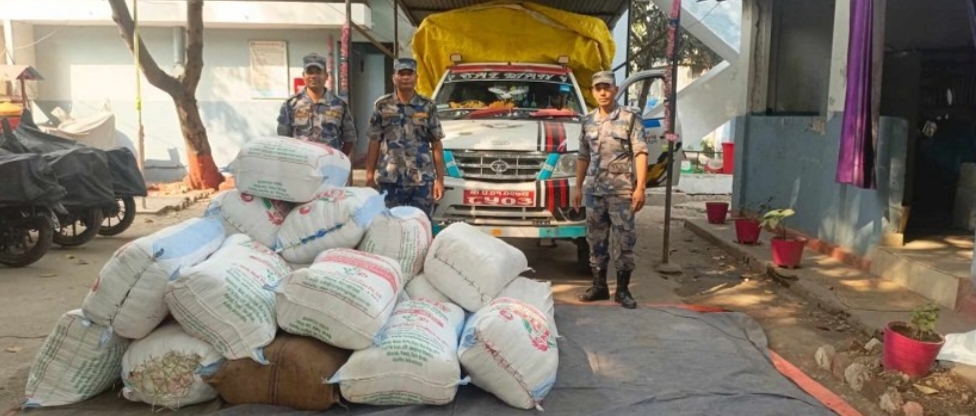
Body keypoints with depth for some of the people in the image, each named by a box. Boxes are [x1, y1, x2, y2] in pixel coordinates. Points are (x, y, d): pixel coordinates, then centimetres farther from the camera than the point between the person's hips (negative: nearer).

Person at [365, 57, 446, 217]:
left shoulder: (428, 107, 6)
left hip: (422, 180, 0)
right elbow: (374, 143, 7)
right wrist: (370, 176, 1)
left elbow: (436, 145, 5)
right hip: (390, 180, 0)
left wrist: (440, 179, -1)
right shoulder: (382, 105, 6)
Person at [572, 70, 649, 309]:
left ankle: (623, 290, 9)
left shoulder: (630, 118, -2)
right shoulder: (588, 122, 11)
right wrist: (578, 187, 14)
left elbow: (640, 154, -7)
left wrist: (640, 188, -14)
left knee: (625, 240, -1)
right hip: (593, 191, 4)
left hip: (622, 191, -4)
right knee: (596, 240, 10)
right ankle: (599, 286, 21)